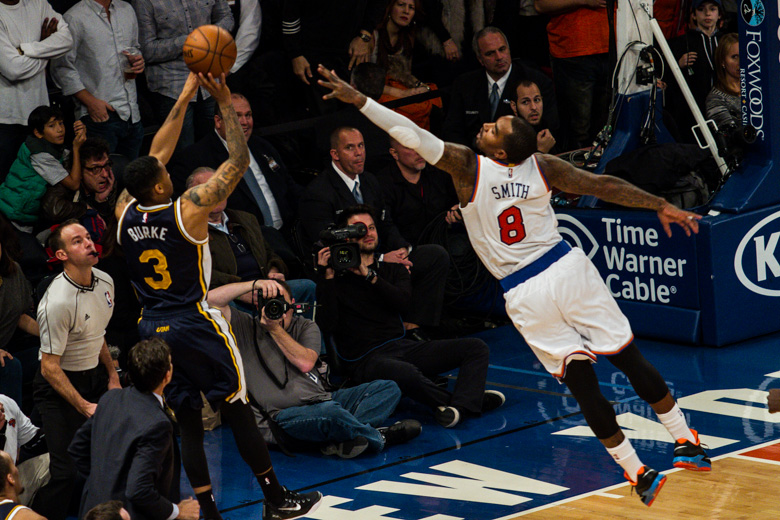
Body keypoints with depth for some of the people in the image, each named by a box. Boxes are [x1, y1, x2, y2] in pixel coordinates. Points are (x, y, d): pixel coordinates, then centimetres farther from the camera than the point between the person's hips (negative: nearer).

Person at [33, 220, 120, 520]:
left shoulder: (105, 282, 0)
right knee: (66, 471, -14)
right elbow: (49, 367, -22)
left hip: (94, 376, 8)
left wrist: (112, 374, 15)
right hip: (58, 386, -8)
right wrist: (85, 407, -24)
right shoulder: (57, 302, -26)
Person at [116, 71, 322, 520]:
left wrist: (186, 97, 14)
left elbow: (156, 154, 12)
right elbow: (239, 161, -12)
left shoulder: (126, 213, -1)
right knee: (237, 409, 6)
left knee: (188, 421, 9)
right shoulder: (188, 210, -17)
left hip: (154, 328, 5)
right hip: (195, 325, -5)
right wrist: (225, 102, -8)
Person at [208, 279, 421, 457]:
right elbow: (212, 299, -6)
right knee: (330, 412, -39)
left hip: (321, 399, 6)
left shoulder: (306, 327, 18)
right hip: (282, 415, -6)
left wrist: (275, 329, -2)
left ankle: (342, 437, -32)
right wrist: (254, 284, -10)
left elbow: (306, 363, -2)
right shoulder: (244, 328, 8)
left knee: (388, 389, -6)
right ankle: (379, 437, -11)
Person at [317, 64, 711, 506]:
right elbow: (604, 186, 1)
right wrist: (661, 206, 10)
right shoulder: (542, 167, -2)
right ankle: (688, 444, 20)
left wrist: (358, 100, -10)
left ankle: (638, 473, 2)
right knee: (630, 359, 12)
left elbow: (411, 135, -15)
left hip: (525, 296, -3)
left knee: (582, 383, 2)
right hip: (566, 268, 3)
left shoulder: (467, 167, -10)